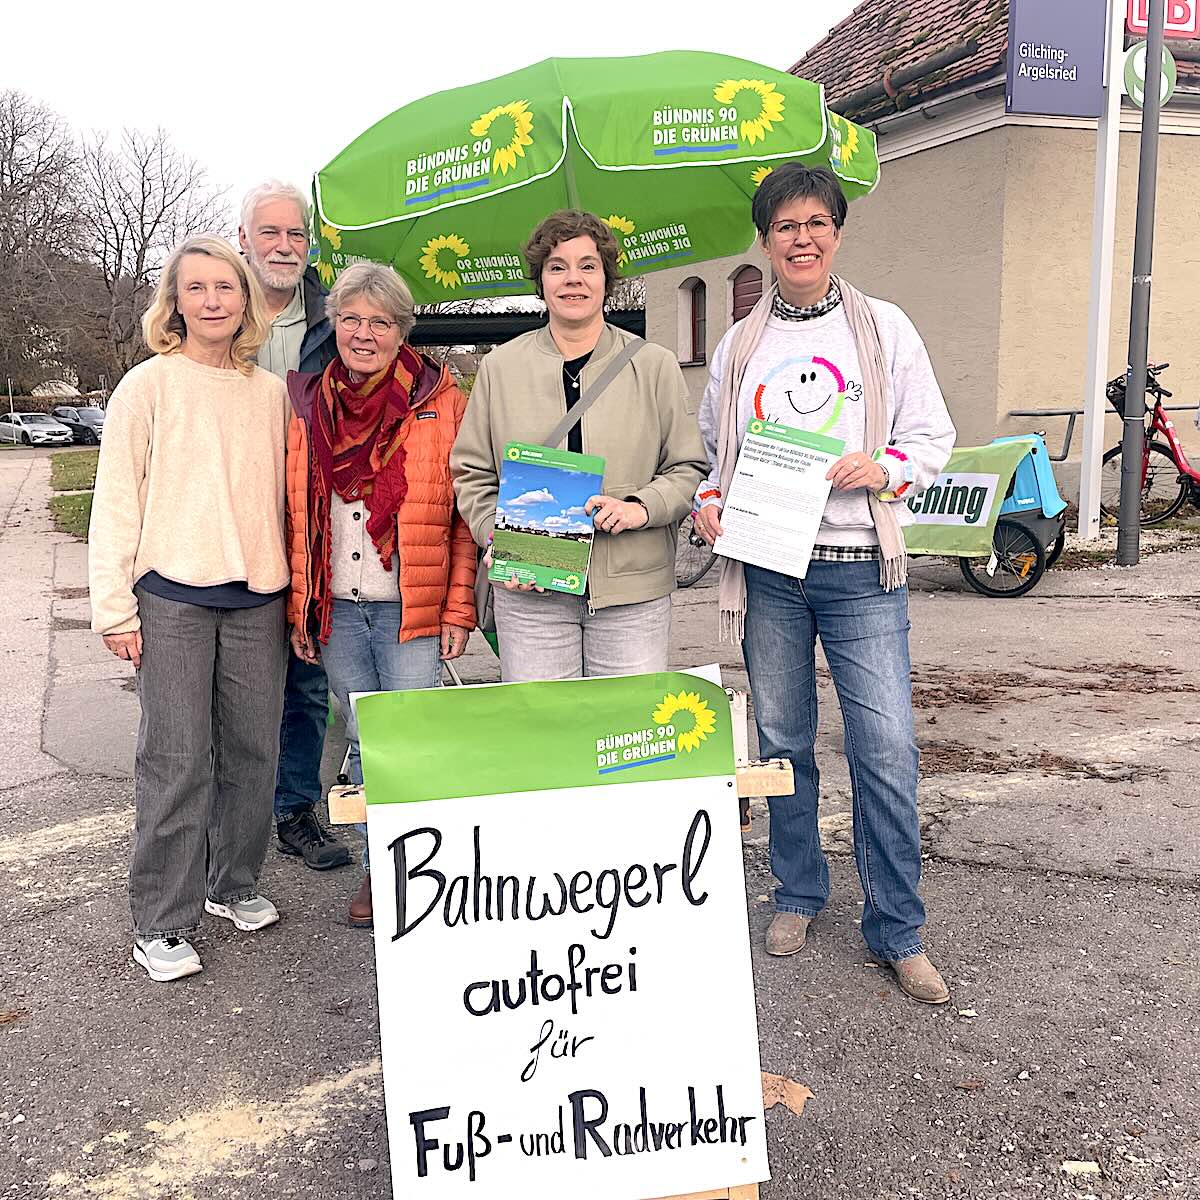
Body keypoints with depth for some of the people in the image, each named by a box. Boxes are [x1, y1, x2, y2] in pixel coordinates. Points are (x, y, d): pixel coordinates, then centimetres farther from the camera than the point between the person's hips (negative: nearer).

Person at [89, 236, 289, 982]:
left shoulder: (271, 393, 10)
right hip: (172, 595, -4)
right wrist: (114, 606, -7)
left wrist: (295, 589, 11)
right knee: (177, 760, -2)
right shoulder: (150, 385, -2)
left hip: (258, 597, 4)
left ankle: (234, 884, 29)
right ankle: (163, 924, 11)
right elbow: (117, 502, -3)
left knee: (254, 749, 10)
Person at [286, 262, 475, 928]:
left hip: (412, 610, -3)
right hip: (335, 611, 4)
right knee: (363, 744, 13)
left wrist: (457, 609, -8)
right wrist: (299, 609, 7)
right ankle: (375, 868, 27)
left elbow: (464, 515, -3)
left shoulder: (442, 403, -2)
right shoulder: (307, 405, 8)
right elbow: (296, 517, 11)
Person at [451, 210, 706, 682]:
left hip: (634, 589, 0)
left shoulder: (655, 365, 5)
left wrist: (640, 507, -11)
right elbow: (472, 473, 11)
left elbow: (689, 467, 7)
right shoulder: (501, 367, 7)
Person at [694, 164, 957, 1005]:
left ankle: (898, 931, 10)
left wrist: (885, 469, -15)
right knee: (782, 741, 12)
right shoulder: (740, 343, 10)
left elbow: (934, 437, 5)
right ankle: (799, 895, 30)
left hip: (860, 572, -2)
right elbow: (711, 446, 17)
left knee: (886, 750, -5)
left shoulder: (885, 328, 4)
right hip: (766, 567, 3)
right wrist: (708, 502, -3)